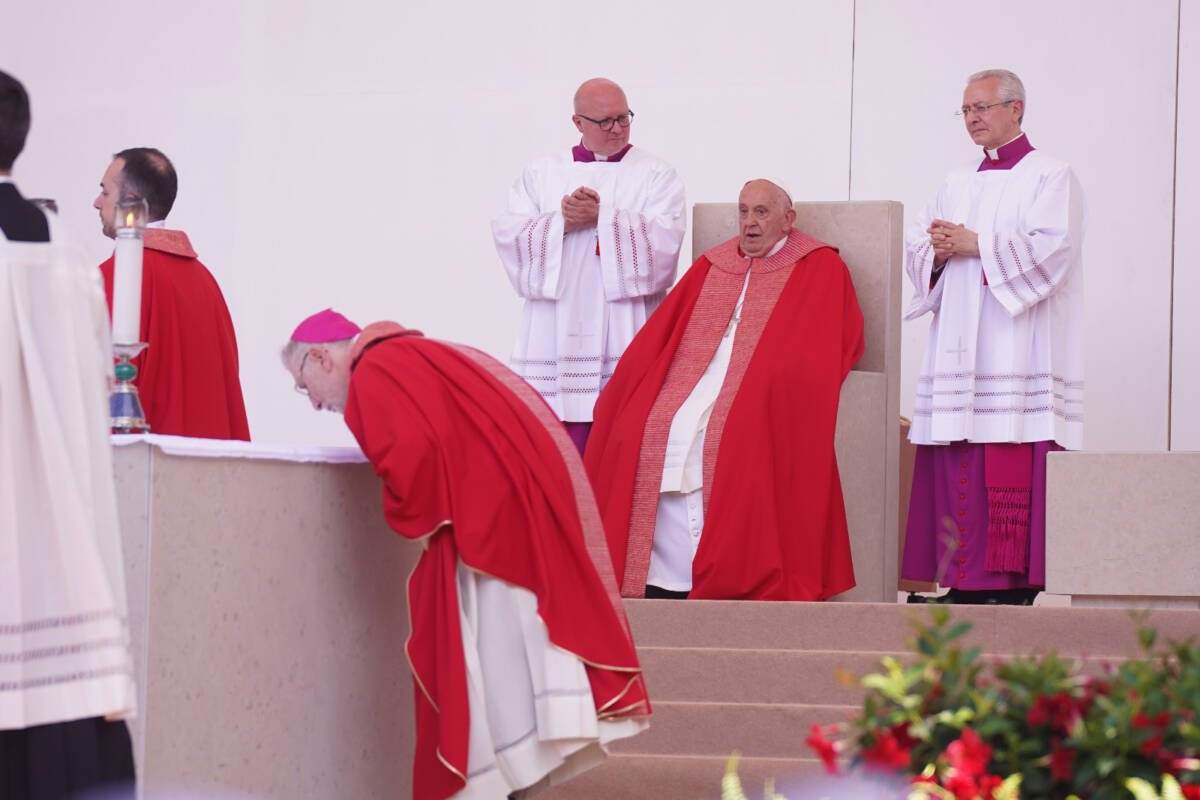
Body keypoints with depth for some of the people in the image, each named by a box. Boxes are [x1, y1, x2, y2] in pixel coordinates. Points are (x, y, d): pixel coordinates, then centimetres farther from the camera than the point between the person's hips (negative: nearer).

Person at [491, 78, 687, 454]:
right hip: (557, 334, 2)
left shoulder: (656, 175, 9)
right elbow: (508, 235, 2)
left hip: (626, 334, -2)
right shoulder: (541, 173, 15)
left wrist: (601, 217, -14)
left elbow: (662, 240, -7)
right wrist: (563, 223, -12)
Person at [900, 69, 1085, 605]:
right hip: (960, 349, 6)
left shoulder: (1051, 178, 2)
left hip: (1017, 344, -6)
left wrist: (976, 245, -13)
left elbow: (1050, 247, -13)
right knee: (958, 476, -1)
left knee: (1013, 475, -13)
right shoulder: (957, 185, 21)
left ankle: (1014, 586, -13)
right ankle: (965, 586, -1)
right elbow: (915, 247, 17)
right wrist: (938, 254, -5)